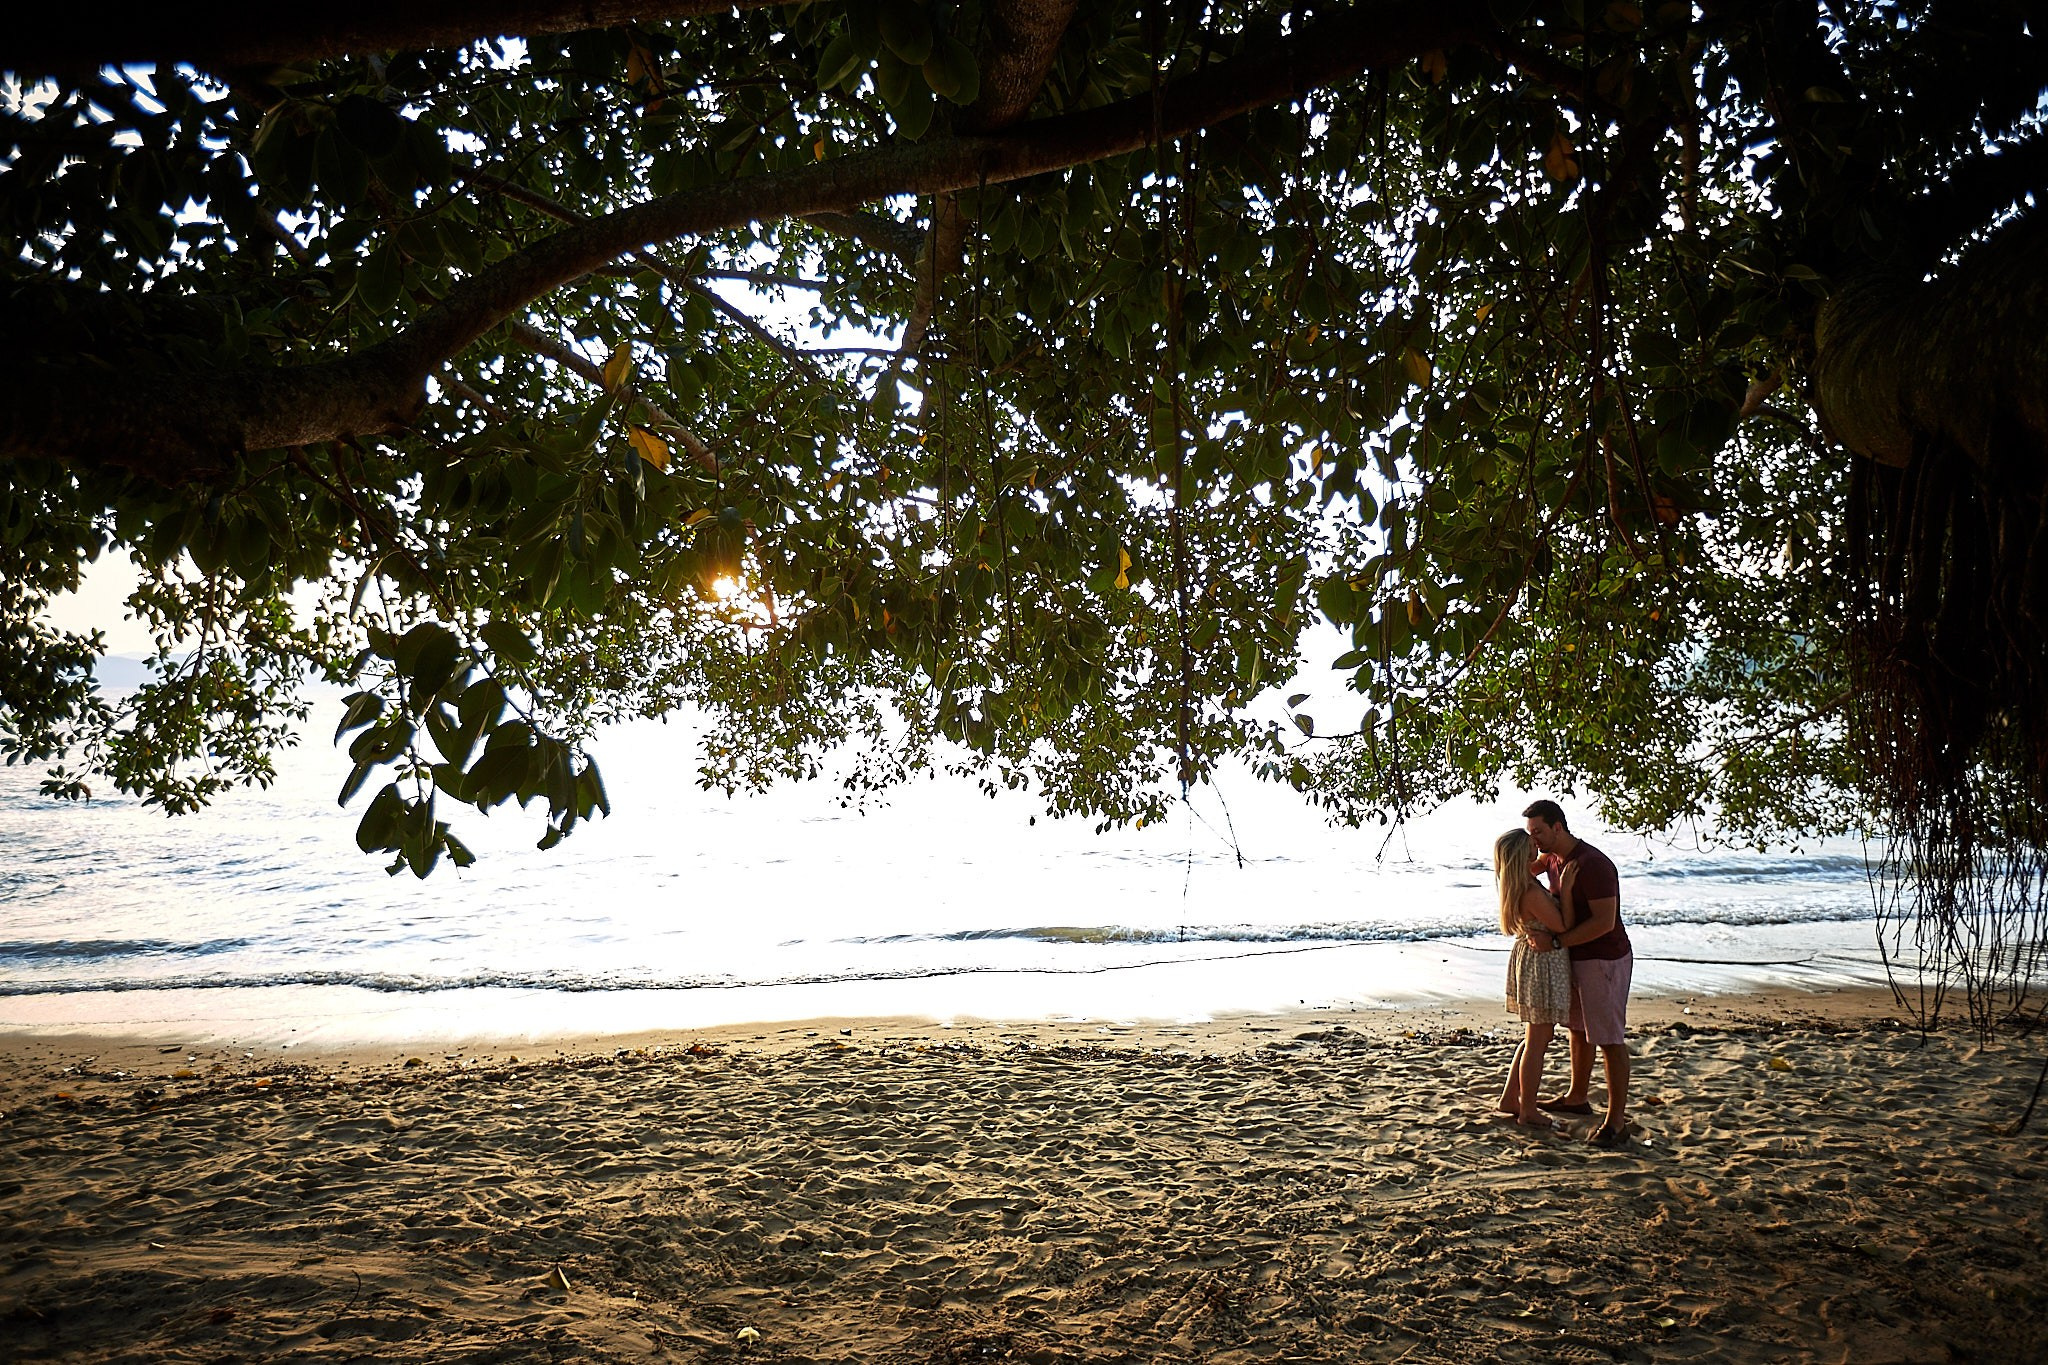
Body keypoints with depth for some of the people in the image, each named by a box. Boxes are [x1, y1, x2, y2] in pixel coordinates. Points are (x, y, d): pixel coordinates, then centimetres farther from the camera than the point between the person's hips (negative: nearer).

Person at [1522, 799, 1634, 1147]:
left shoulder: (1592, 865, -25)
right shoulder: (1553, 859, 4)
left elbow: (1604, 922, -30)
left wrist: (1555, 942, -29)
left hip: (1604, 960, -10)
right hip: (1576, 958, 10)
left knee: (1609, 1038, -5)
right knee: (1577, 1029, 21)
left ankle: (1616, 1120, -1)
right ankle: (1578, 1096, 37)